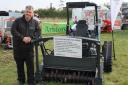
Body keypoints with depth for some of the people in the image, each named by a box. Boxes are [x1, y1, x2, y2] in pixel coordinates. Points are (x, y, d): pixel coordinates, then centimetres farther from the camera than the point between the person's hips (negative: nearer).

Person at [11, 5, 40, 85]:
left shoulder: (35, 22, 4)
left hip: (29, 47, 0)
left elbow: (38, 32, 2)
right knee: (19, 65, 12)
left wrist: (31, 37, -15)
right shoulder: (18, 21, -2)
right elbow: (13, 31, -9)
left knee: (30, 65, 1)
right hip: (18, 47, 0)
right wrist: (22, 38, -19)